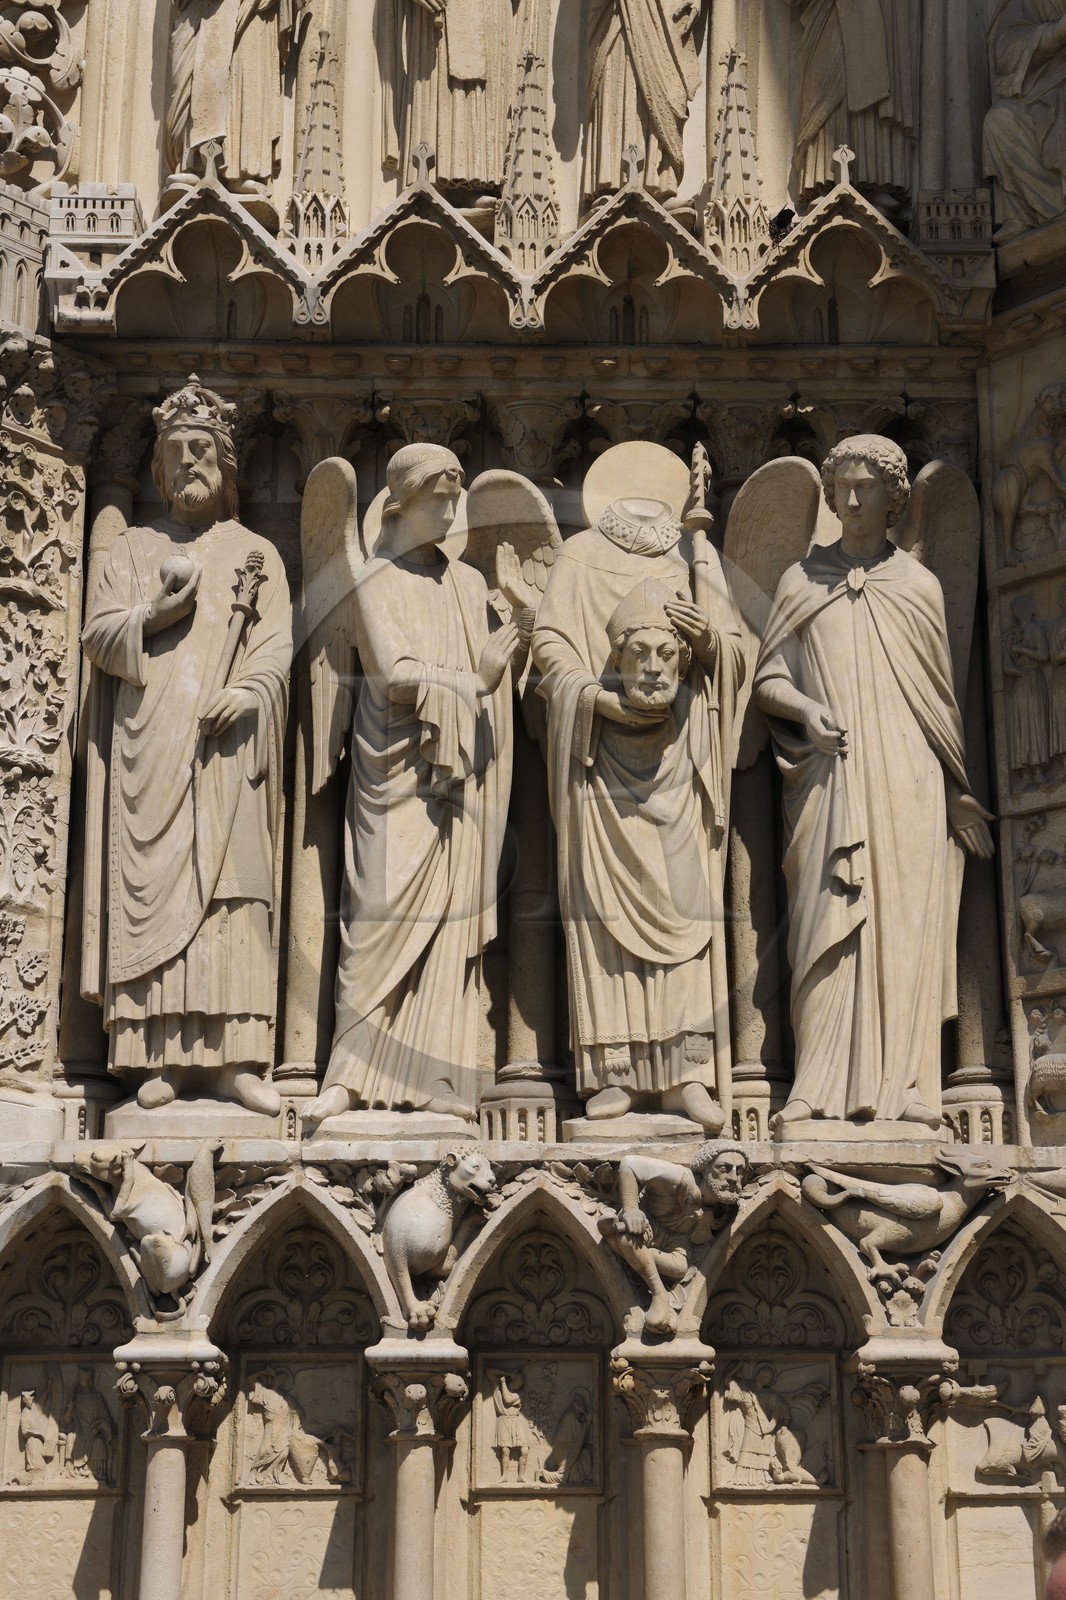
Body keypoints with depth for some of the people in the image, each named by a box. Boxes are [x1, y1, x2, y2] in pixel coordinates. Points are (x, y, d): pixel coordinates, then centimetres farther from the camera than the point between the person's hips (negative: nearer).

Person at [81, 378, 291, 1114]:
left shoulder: (258, 554, 15)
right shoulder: (134, 548, 17)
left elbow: (278, 647, 4)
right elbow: (99, 634, 7)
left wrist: (246, 692, -15)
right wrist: (156, 615, -12)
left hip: (226, 747, 0)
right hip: (150, 745, 1)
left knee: (229, 890, -7)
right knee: (151, 890, -6)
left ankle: (229, 1056, -10)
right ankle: (163, 1055, -8)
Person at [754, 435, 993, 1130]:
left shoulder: (919, 585, 14)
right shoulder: (803, 580, 13)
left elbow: (942, 697, 15)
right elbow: (768, 679, 10)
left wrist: (959, 792, 11)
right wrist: (804, 708, -11)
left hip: (908, 784, 0)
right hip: (829, 780, 0)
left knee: (904, 925, -5)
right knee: (830, 920, -7)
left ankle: (900, 1086, -4)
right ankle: (826, 1088, -9)